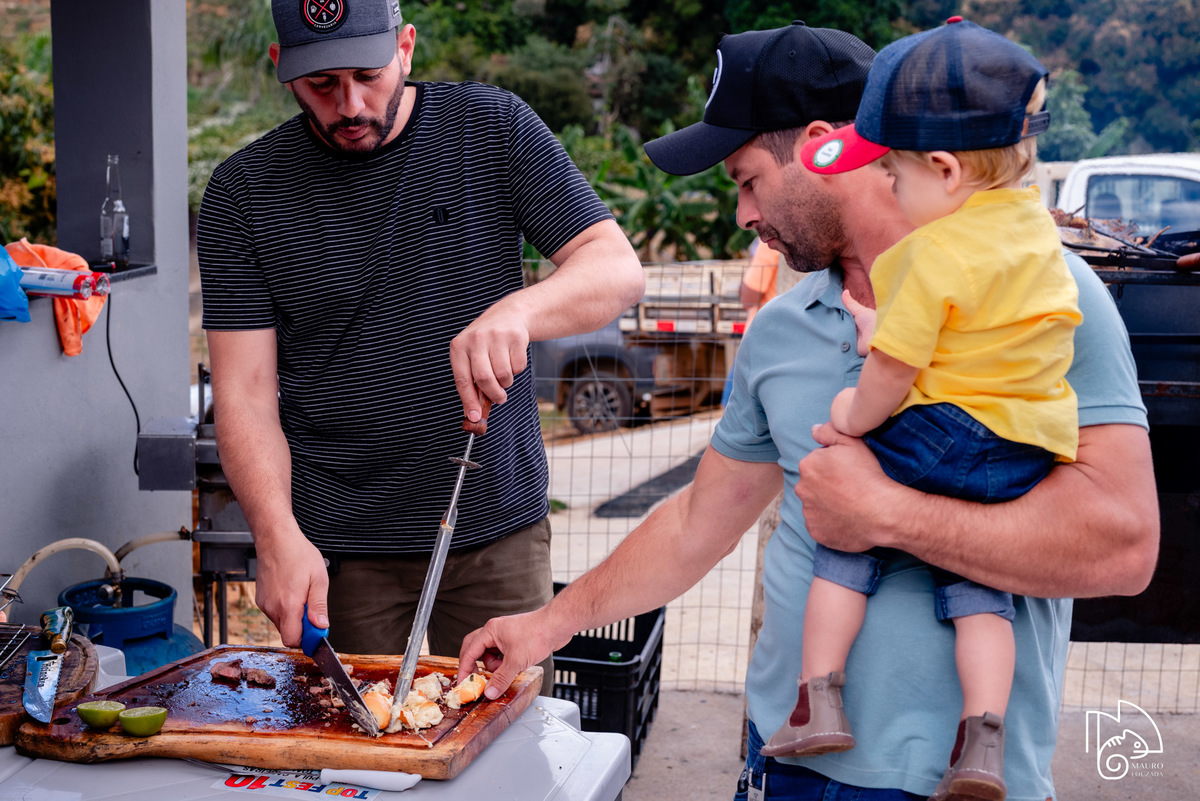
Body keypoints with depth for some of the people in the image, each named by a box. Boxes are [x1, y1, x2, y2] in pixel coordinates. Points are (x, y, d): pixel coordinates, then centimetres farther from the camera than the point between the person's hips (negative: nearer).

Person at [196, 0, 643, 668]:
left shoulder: (495, 128, -3)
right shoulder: (244, 193, -3)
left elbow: (619, 269, -8)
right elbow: (245, 391, -5)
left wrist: (517, 311, -29)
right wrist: (278, 533, -21)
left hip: (498, 529, 1)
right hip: (337, 546, 0)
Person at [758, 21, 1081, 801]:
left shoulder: (935, 253, -17)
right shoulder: (1035, 223, 8)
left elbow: (892, 370, -16)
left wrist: (856, 415, 2)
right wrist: (890, 321, 15)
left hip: (935, 439, -7)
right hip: (1025, 463, 7)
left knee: (847, 540, 11)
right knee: (979, 586, 15)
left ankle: (821, 698, 8)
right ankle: (984, 736, 1)